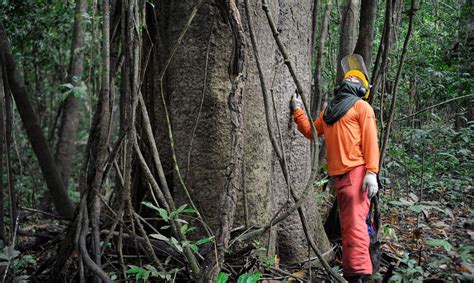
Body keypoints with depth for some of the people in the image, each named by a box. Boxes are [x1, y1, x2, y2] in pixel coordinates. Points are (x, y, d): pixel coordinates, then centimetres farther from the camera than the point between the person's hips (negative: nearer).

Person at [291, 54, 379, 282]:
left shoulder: (361, 106, 4)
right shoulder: (329, 110, 25)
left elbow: (370, 140, -6)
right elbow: (310, 132, 31)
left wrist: (372, 172, -17)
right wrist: (298, 111, 21)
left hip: (356, 171, -7)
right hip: (338, 174, 7)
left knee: (354, 221, -15)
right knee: (347, 222, 13)